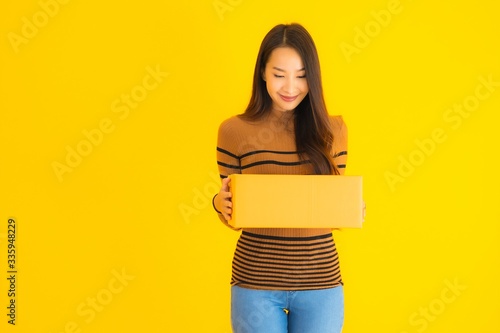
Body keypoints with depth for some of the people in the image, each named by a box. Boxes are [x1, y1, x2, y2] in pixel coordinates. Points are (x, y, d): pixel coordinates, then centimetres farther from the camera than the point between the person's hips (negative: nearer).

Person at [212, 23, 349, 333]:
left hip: (320, 282, 2)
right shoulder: (235, 130, -4)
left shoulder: (332, 129, 2)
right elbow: (234, 214, 2)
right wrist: (220, 202, -18)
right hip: (256, 281, -1)